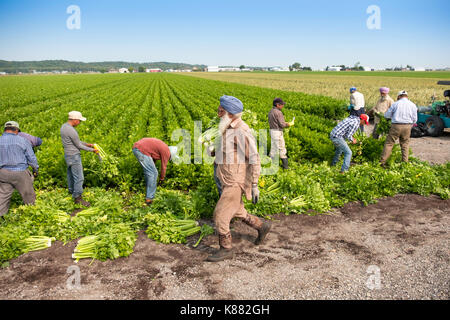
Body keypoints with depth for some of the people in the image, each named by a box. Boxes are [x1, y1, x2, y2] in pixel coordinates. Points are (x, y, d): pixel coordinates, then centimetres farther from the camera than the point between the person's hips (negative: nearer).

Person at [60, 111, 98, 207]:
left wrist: (86, 144, 12)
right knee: (79, 177, -5)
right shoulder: (71, 131, -24)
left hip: (68, 154, 10)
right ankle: (78, 198, 0)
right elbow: (79, 146, -16)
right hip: (74, 156, -10)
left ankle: (72, 191, 38)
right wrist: (92, 150, -6)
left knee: (71, 174, 23)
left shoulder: (63, 126, 6)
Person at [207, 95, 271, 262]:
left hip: (236, 183, -10)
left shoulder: (242, 132, -22)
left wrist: (254, 186, -20)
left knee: (220, 215, -4)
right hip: (228, 181, 10)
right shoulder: (229, 129, 8)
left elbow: (255, 159, -22)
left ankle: (226, 249, 12)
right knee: (236, 212, 21)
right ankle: (262, 226, 39)